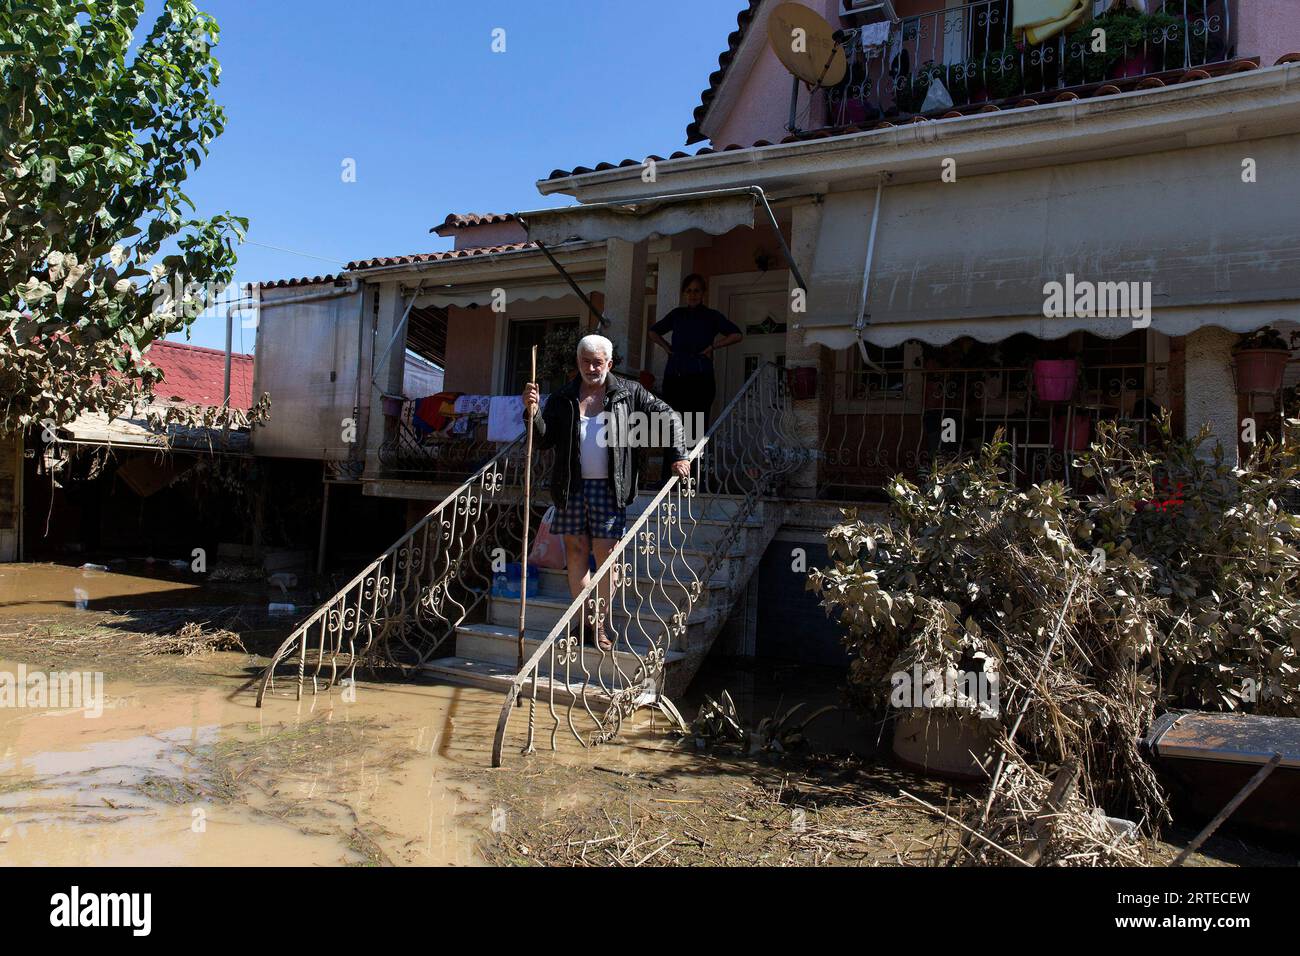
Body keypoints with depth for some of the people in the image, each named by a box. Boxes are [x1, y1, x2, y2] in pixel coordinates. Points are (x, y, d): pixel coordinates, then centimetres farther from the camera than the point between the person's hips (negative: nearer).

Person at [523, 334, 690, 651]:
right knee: (576, 553, 6)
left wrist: (677, 456, -4)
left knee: (605, 555, -2)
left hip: (609, 488, -2)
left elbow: (668, 418, 6)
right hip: (572, 487, 2)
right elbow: (543, 440, 5)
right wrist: (531, 410, -11)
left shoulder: (629, 393, 3)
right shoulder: (562, 399, 9)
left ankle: (600, 625, 10)